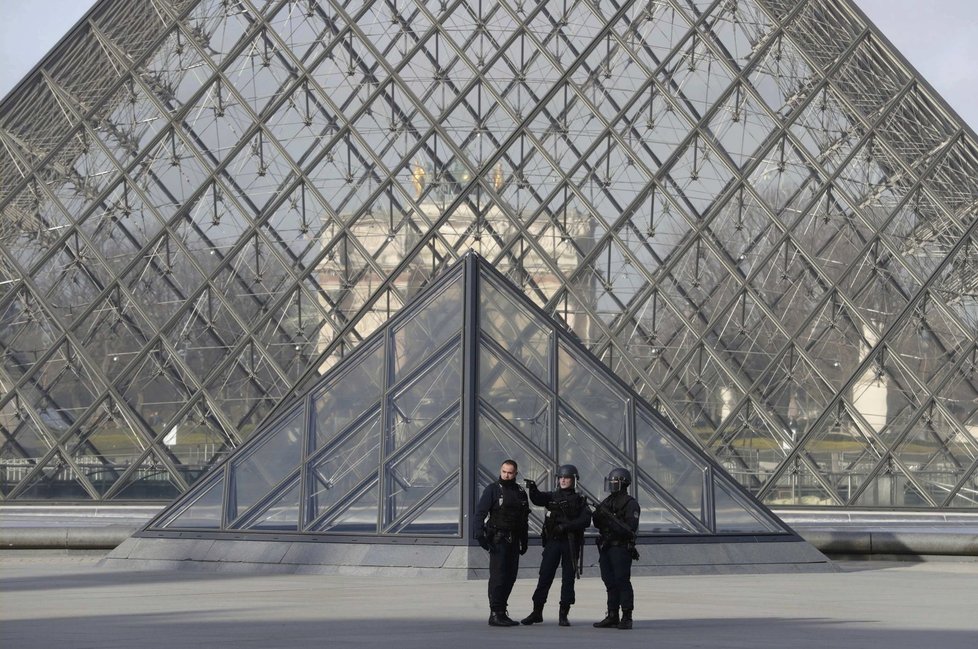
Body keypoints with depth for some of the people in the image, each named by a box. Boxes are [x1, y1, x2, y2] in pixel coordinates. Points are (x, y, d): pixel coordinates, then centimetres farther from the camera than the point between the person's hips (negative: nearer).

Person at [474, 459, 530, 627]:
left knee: (510, 577, 6)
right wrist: (480, 535, -21)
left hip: (514, 541, 6)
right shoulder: (493, 490, -3)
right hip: (498, 539, -6)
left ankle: (501, 612, 14)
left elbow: (524, 519, 22)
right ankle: (495, 614, -10)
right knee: (498, 576, -10)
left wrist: (524, 541, 20)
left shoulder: (521, 493, 14)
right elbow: (480, 513, -9)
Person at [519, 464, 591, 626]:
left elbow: (586, 520, -8)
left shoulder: (579, 501, 5)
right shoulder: (552, 497, 10)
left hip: (571, 543, -1)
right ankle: (537, 612, 5)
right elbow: (537, 499, -9)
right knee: (544, 576, -1)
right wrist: (532, 488, -30)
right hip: (553, 541, 1)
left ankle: (563, 615, 6)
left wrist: (566, 526, -19)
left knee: (568, 579, 1)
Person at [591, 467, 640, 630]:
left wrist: (611, 517, -21)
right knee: (610, 583, 8)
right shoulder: (608, 501, 16)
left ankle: (626, 618, -6)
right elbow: (598, 525, 19)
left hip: (621, 548, -7)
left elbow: (630, 528, -17)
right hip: (606, 547, 8)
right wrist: (598, 514, -3)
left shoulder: (630, 504, -8)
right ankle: (612, 617, 12)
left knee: (622, 582, -9)